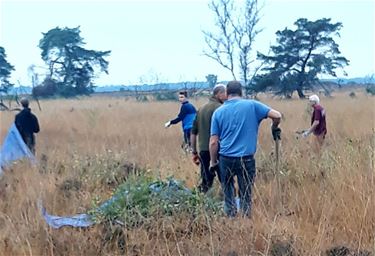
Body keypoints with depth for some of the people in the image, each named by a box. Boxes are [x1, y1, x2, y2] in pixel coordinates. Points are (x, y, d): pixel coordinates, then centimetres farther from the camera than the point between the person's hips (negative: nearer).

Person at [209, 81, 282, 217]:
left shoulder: (218, 112, 2)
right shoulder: (252, 105, -2)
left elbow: (213, 142, -1)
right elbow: (277, 116, -6)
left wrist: (213, 161, 10)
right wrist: (274, 129, 14)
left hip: (226, 159, 1)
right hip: (246, 159, -1)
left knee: (228, 193, 15)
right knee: (245, 195, 10)